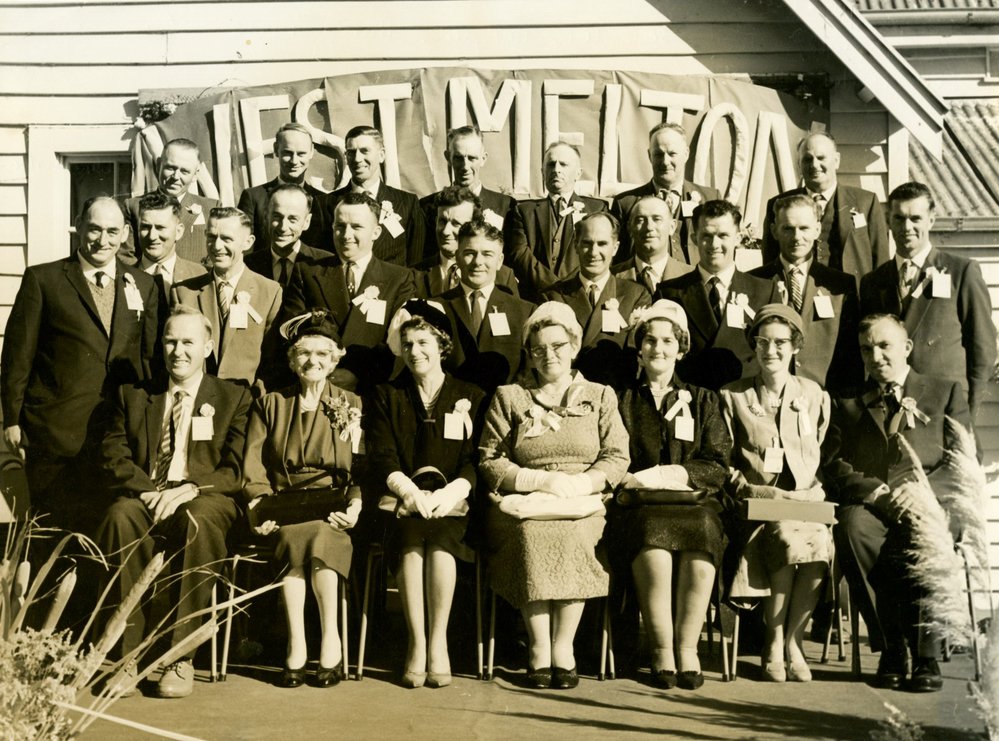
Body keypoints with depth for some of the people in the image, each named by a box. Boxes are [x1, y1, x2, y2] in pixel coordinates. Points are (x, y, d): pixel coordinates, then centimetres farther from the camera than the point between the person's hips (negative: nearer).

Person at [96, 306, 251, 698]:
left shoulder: (234, 398, 13)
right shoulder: (132, 396, 20)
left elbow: (236, 470, 2)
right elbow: (113, 457, 9)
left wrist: (190, 490, -16)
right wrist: (148, 489, -11)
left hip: (205, 500, -1)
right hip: (144, 497, 2)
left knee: (198, 521, -38)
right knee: (120, 517, -35)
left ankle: (182, 657, -34)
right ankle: (127, 653, -32)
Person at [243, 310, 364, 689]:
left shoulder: (352, 406, 15)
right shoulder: (269, 405, 17)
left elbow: (365, 467, 7)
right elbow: (253, 466, 8)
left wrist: (355, 502, -12)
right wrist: (261, 502, -10)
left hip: (332, 510, 0)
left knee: (317, 537, -34)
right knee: (296, 536, -33)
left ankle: (330, 635, -25)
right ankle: (297, 644, -30)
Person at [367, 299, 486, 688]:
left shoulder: (471, 397, 12)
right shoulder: (387, 396, 16)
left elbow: (476, 461, 2)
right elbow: (380, 457, 3)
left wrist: (451, 492, -17)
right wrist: (407, 488, -16)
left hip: (452, 506, -1)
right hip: (402, 505, 1)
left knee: (440, 539, -34)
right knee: (410, 541, -32)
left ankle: (438, 643, -25)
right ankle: (417, 643, -26)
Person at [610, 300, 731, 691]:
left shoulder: (702, 400, 22)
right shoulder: (620, 400, 20)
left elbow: (718, 465, 10)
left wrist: (676, 474, -6)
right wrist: (632, 479, -9)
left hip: (692, 501, 1)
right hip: (637, 505, -1)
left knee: (702, 529, -37)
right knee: (653, 532, -38)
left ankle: (687, 648, -26)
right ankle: (662, 652, -28)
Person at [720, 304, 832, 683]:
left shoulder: (814, 396, 16)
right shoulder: (732, 396, 12)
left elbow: (825, 458, 16)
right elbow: (723, 465, 9)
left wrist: (808, 498, -3)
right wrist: (763, 493, -8)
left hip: (806, 503, 1)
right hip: (757, 507, -1)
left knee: (819, 541, -34)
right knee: (787, 538, -34)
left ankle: (791, 639, -18)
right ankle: (774, 643, -19)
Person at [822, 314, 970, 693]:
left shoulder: (945, 392, 18)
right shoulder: (848, 404, 23)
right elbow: (833, 464, 8)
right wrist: (877, 492, -11)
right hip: (868, 505, 1)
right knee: (852, 526, -35)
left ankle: (925, 654, -31)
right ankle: (891, 648, -26)